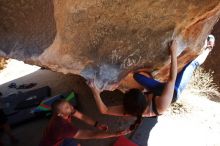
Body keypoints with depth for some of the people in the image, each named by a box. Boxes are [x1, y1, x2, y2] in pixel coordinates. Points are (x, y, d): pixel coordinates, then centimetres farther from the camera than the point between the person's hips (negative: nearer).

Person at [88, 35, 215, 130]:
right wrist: (173, 53, -42)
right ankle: (208, 49, 37)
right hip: (175, 90, -3)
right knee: (193, 63, 5)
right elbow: (172, 78, -45)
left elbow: (104, 110, -29)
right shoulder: (160, 106, -46)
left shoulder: (130, 111, -36)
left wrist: (96, 93, -32)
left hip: (157, 90, 3)